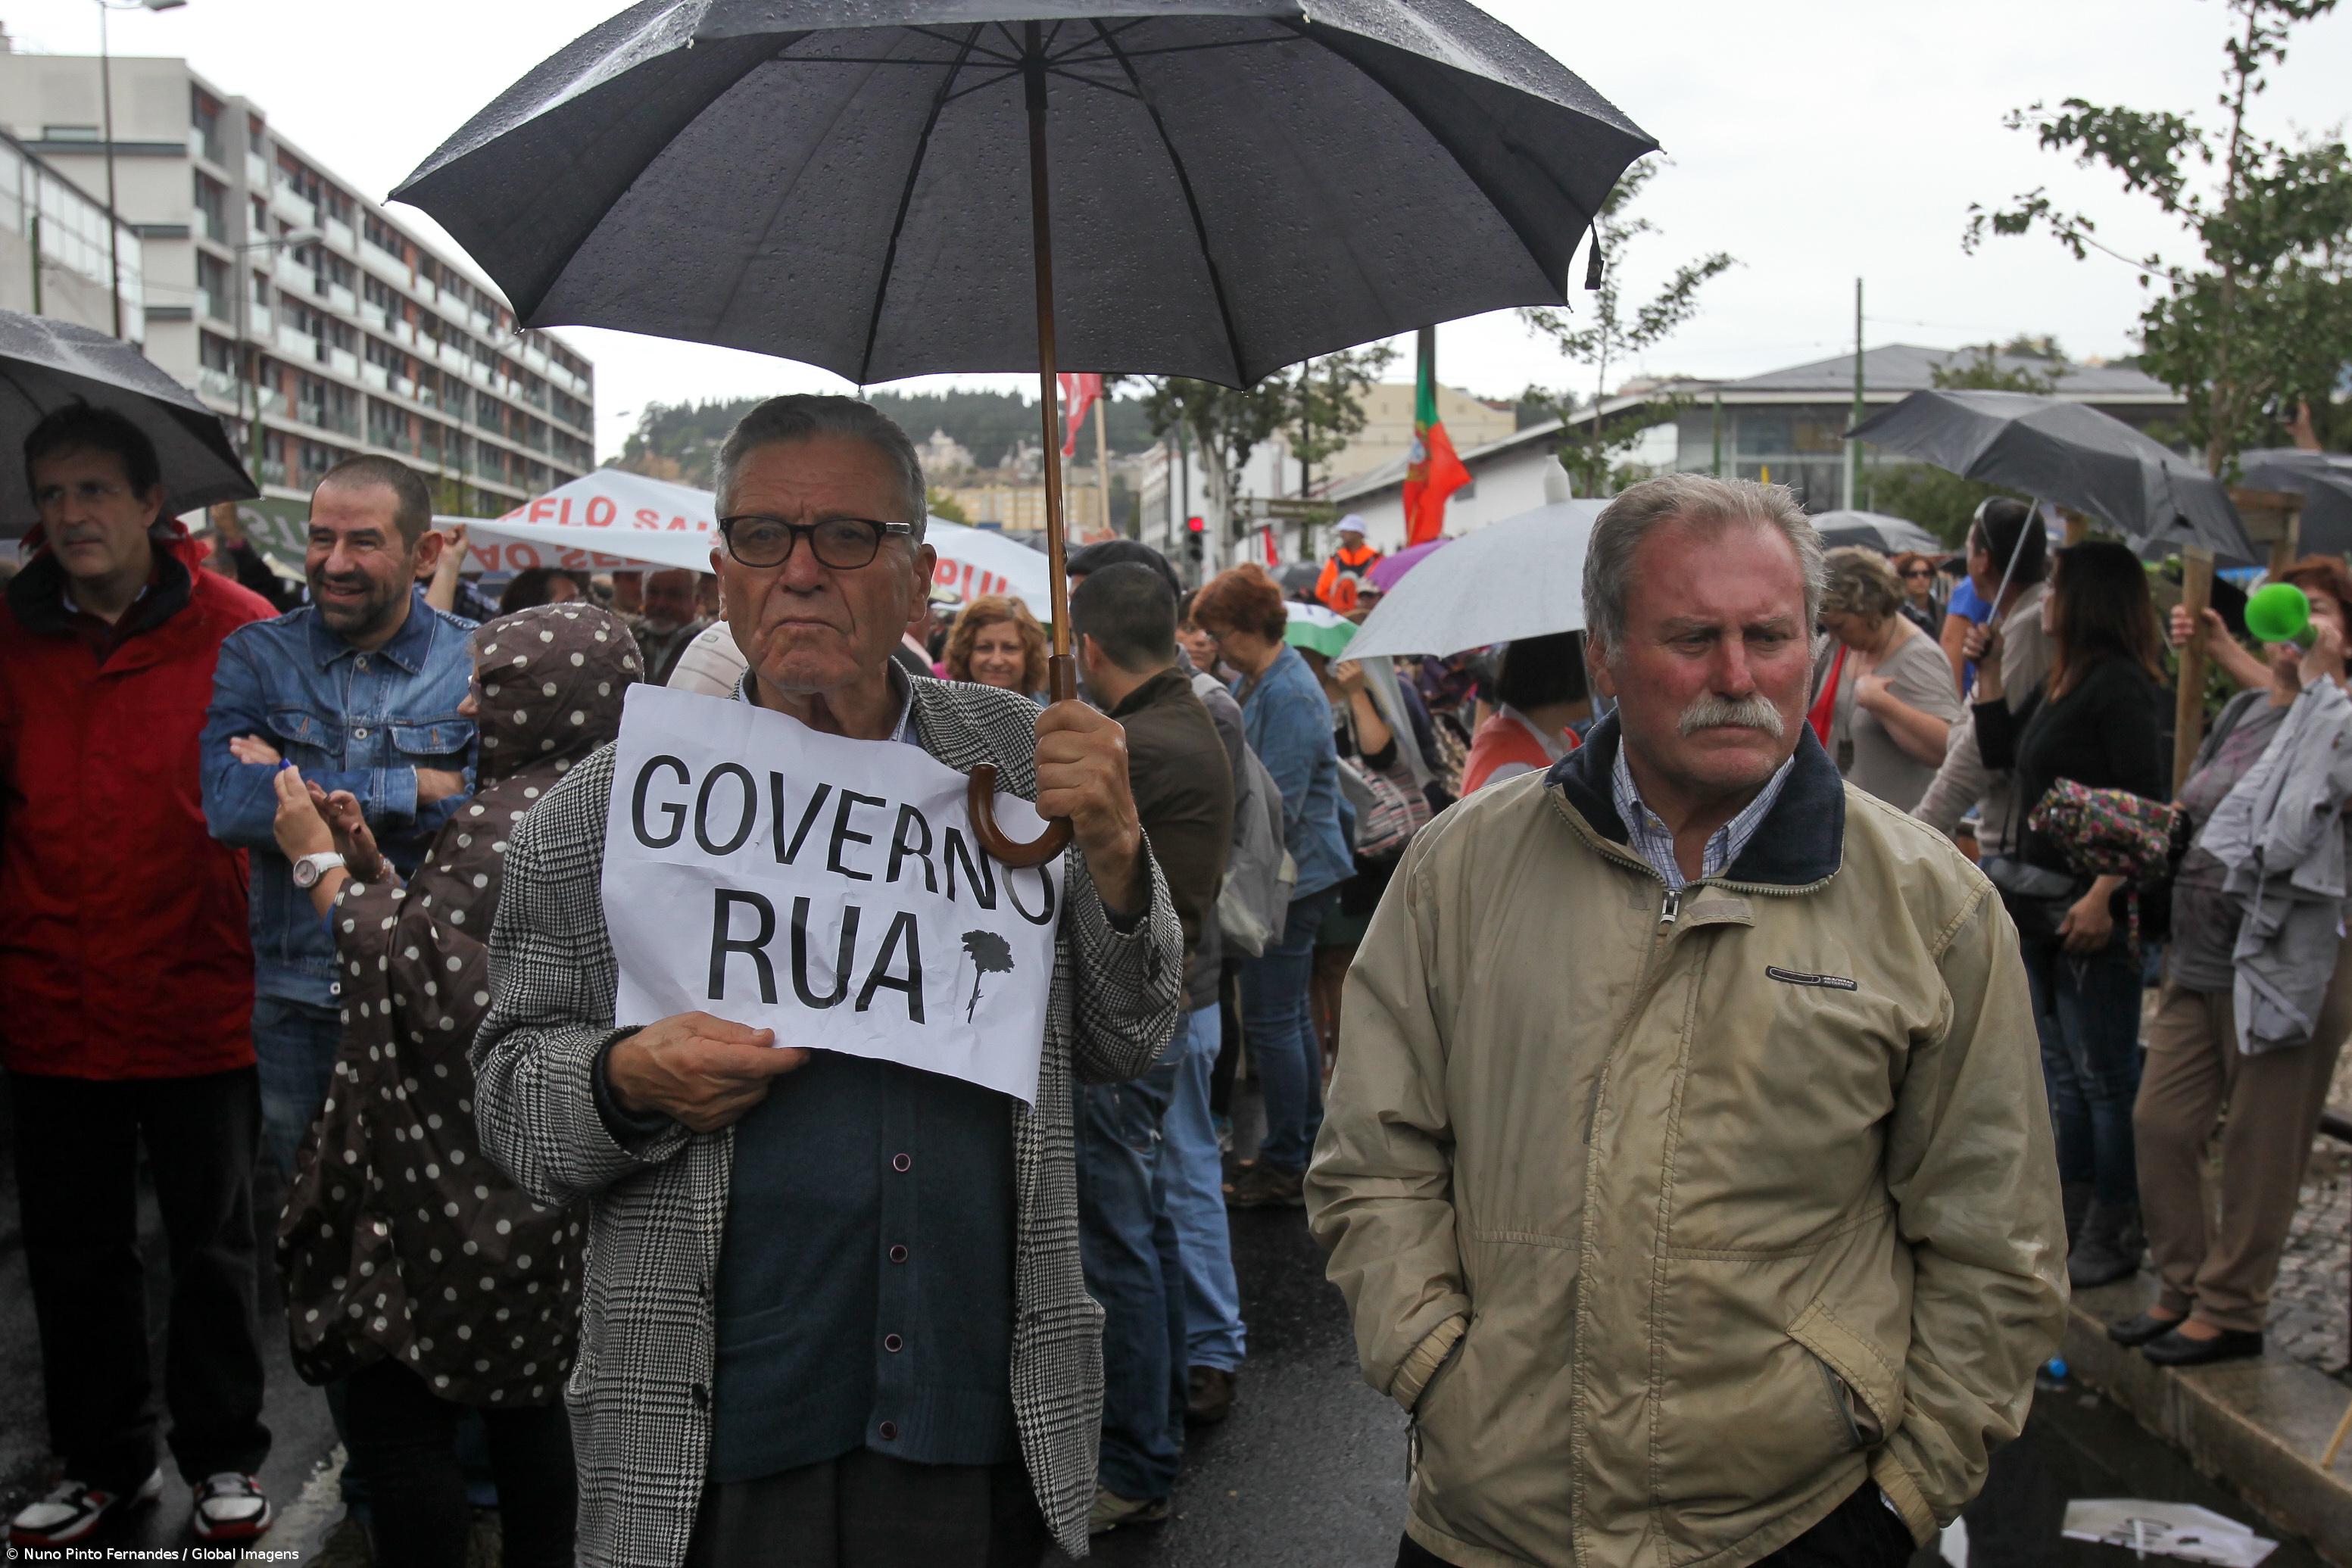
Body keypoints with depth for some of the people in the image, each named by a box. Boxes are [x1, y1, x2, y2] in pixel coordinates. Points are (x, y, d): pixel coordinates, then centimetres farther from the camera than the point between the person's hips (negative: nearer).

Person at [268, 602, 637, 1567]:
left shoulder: (509, 819, -17)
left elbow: (424, 986, -22)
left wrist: (321, 862, -14)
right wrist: (370, 864, 5)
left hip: (473, 1189, -10)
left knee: (390, 1408, 0)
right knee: (524, 1399, 19)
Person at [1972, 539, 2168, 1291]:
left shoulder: (2120, 683, -15)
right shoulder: (2064, 681, 13)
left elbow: (2144, 804, -20)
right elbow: (1999, 751, 22)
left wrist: (2102, 896, -25)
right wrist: (1988, 670, 15)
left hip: (2093, 908, -10)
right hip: (2042, 903, 10)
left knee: (2104, 1075, 0)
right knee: (2061, 1070, 16)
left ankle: (2115, 1234, 10)